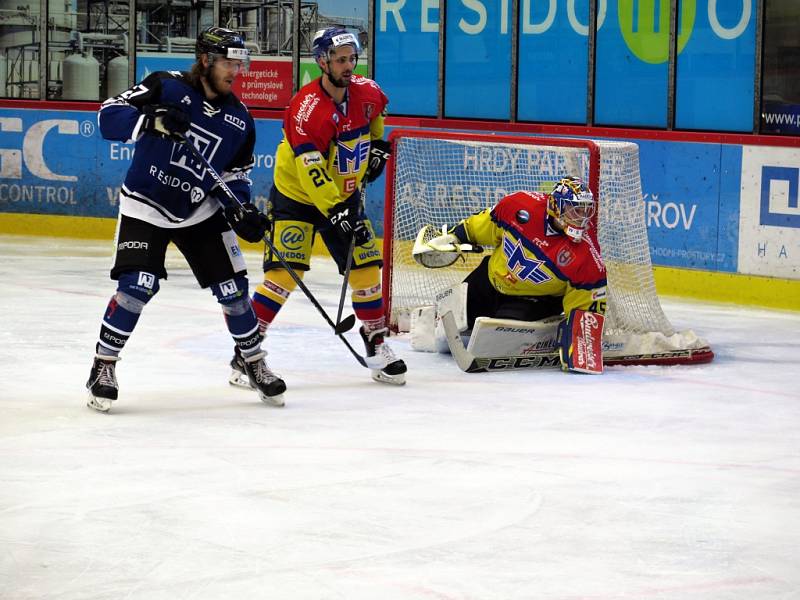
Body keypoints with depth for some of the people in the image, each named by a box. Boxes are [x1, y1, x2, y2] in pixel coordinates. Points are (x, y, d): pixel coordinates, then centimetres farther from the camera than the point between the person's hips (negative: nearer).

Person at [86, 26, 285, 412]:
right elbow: (108, 116, -21)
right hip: (145, 206, -5)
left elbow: (234, 176, 9)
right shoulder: (166, 88, -15)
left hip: (201, 213, 5)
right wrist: (152, 121, -37)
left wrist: (241, 210, -10)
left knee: (232, 287, 2)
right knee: (138, 285, -19)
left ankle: (255, 364, 21)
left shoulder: (239, 120, -1)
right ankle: (103, 368, -5)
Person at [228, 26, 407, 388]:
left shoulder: (367, 92, -7)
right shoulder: (306, 109, -27)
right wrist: (337, 213, -35)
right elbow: (312, 173, -31)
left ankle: (378, 348, 15)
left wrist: (377, 145, 12)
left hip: (345, 195, 6)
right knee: (284, 273, -15)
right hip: (296, 195, -6)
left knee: (366, 269, 1)